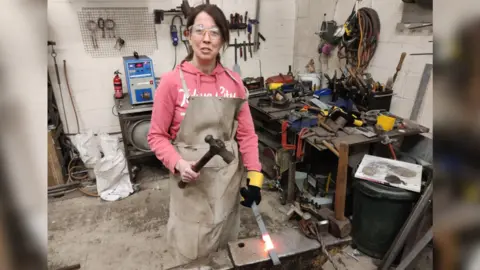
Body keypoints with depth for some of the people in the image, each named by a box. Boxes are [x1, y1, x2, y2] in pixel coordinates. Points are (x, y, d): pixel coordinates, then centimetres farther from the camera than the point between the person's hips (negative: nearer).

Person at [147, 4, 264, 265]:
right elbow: (157, 135, -5)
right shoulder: (172, 82, -11)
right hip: (191, 179, -3)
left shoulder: (234, 81, -1)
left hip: (228, 177, 3)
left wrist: (254, 175, -1)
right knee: (191, 252, 14)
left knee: (227, 250, 21)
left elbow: (246, 134, 2)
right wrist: (178, 163, -21)